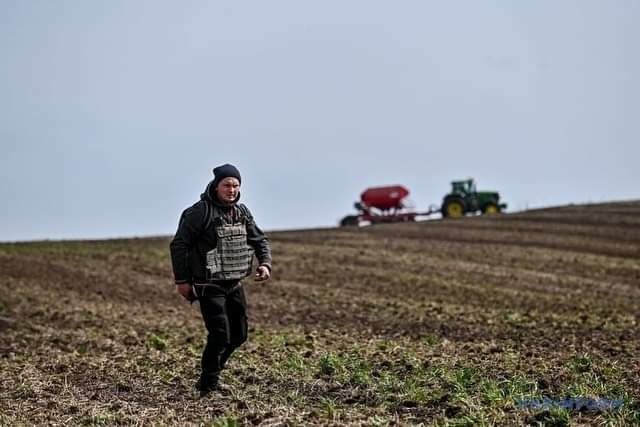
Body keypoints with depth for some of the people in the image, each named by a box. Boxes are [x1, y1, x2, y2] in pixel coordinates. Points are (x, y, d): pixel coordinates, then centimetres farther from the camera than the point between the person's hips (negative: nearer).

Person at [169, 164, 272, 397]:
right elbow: (179, 245, -12)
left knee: (239, 335, 13)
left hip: (234, 285, 7)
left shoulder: (242, 212, 8)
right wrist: (181, 280, -13)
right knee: (220, 335, -14)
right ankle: (209, 385, 2)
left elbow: (259, 239, 16)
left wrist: (265, 263, -3)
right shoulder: (200, 212, -14)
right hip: (209, 286, -7)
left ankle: (210, 374, 32)